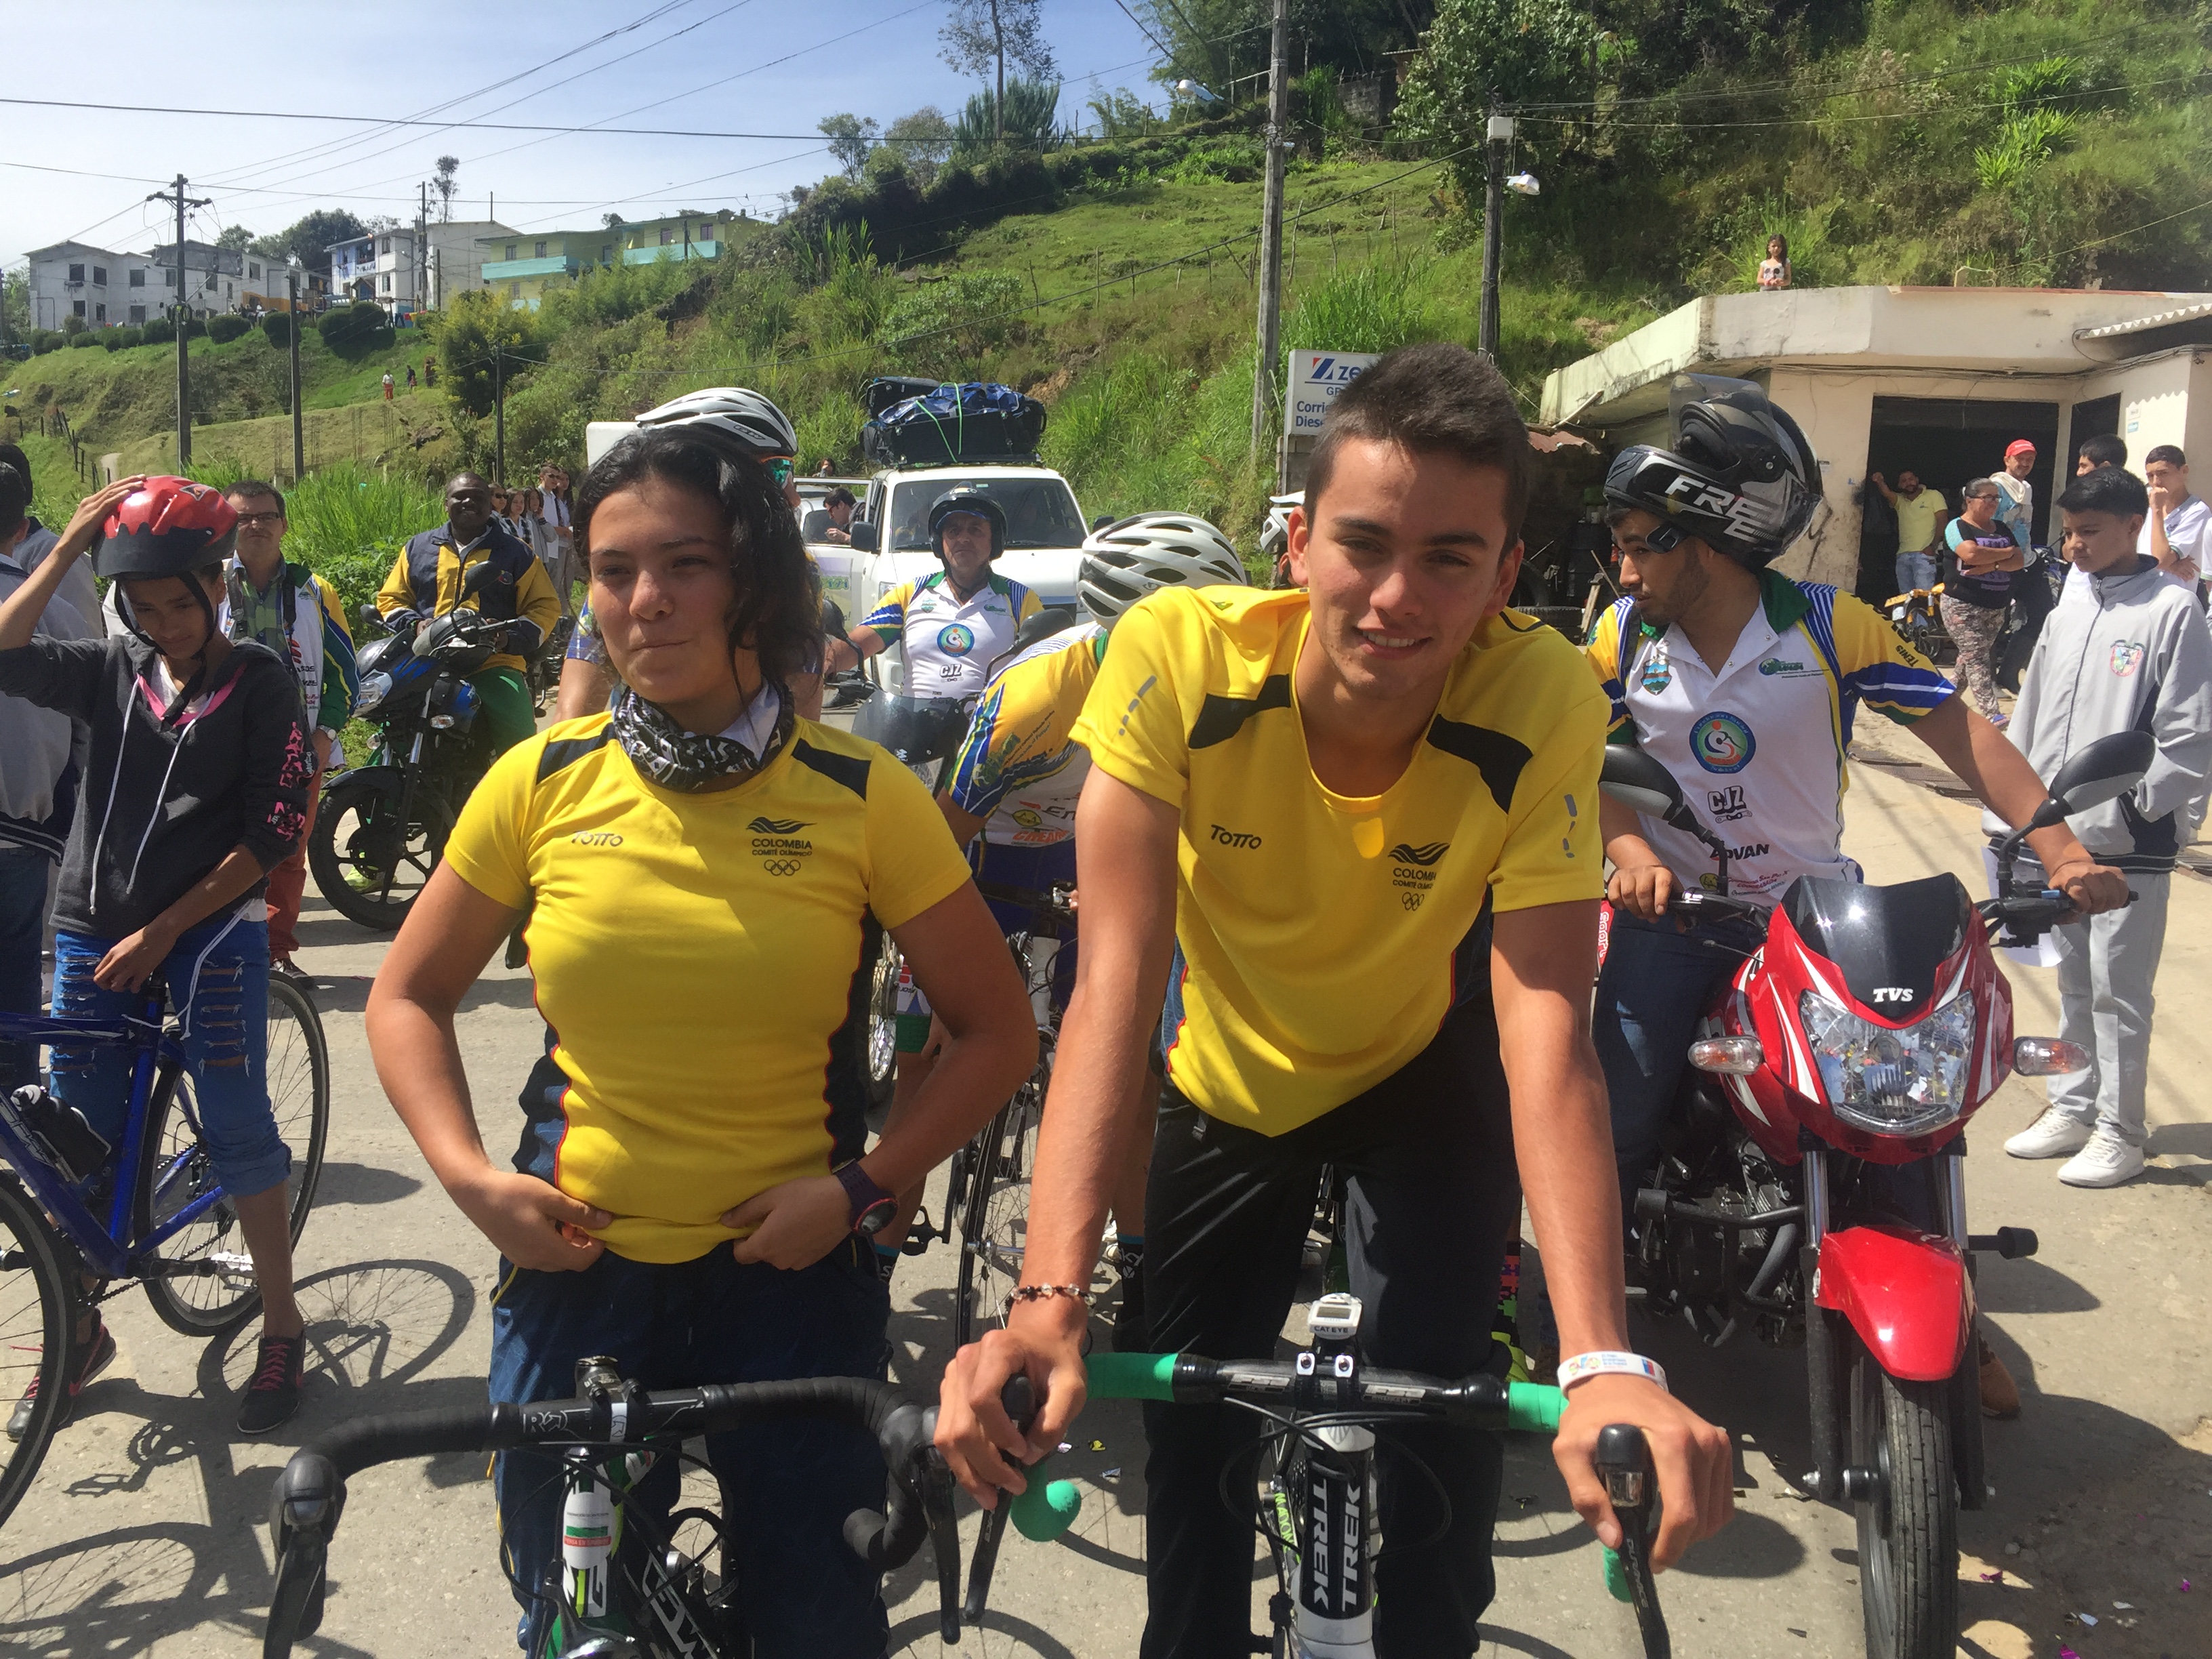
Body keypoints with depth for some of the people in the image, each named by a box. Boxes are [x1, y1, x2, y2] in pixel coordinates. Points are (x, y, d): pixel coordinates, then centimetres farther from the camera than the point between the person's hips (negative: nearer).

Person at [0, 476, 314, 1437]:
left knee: (235, 1122, -6)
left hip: (211, 924, -4)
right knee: (79, 1136, 8)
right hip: (93, 925, 4)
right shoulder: (113, 671, 6)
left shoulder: (260, 681, -5)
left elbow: (272, 834, -10)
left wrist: (164, 929, -12)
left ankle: (281, 1328, 8)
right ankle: (80, 1330, 26)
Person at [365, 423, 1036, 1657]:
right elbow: (410, 998, 8)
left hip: (791, 1270, -1)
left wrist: (864, 1185, -12)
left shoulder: (863, 797, -9)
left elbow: (998, 1030, -2)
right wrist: (468, 1173, -6)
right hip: (578, 1266, 2)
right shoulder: (543, 783, -4)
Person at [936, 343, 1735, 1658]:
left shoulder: (1544, 699, -31)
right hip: (1227, 1079, 1)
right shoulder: (1180, 654, -31)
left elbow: (1546, 1033, -35)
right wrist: (1051, 1295, -46)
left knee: (1440, 1429, -10)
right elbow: (1116, 976, -36)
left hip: (1425, 1072, 0)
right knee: (1193, 1435, 6)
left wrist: (1605, 1361, -46)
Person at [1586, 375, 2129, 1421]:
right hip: (1671, 909, 1)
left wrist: (2056, 843, -20)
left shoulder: (1828, 624, -7)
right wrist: (1627, 846, -20)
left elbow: (1957, 731, -9)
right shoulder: (1622, 636, 0)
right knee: (1619, 1126, -9)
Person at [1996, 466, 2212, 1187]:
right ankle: (2073, 1108, 26)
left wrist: (2127, 806, -15)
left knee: (2118, 990, -1)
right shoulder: (2067, 614, 13)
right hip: (2059, 835, 6)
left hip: (2130, 843, -6)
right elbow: (2031, 721, 17)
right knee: (2074, 981, 15)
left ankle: (2120, 1133, 10)